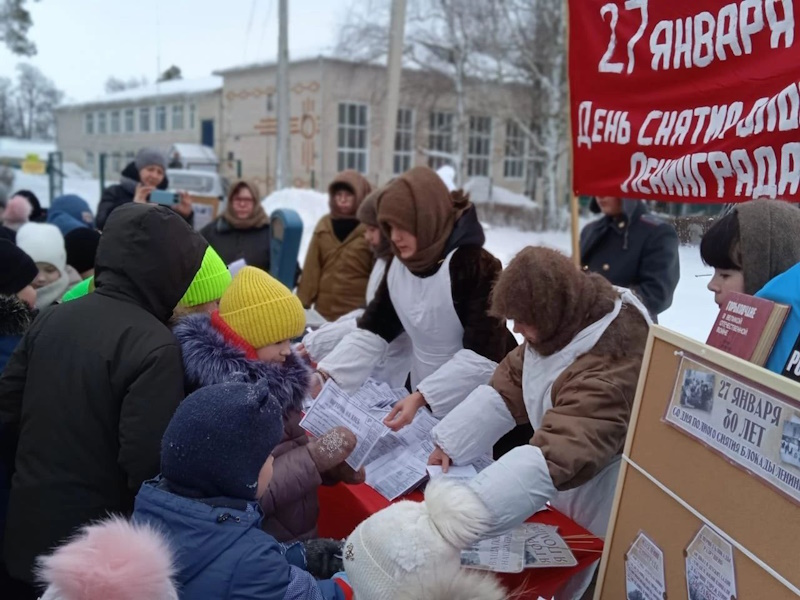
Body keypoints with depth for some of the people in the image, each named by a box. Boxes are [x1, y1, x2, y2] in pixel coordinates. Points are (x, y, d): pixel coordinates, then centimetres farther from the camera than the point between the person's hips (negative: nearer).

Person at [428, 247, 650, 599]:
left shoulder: (610, 366, -37)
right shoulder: (565, 322, -10)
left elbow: (553, 458, -45)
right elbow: (507, 388, -4)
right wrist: (450, 443, -11)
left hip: (601, 502, -7)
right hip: (569, 485, 7)